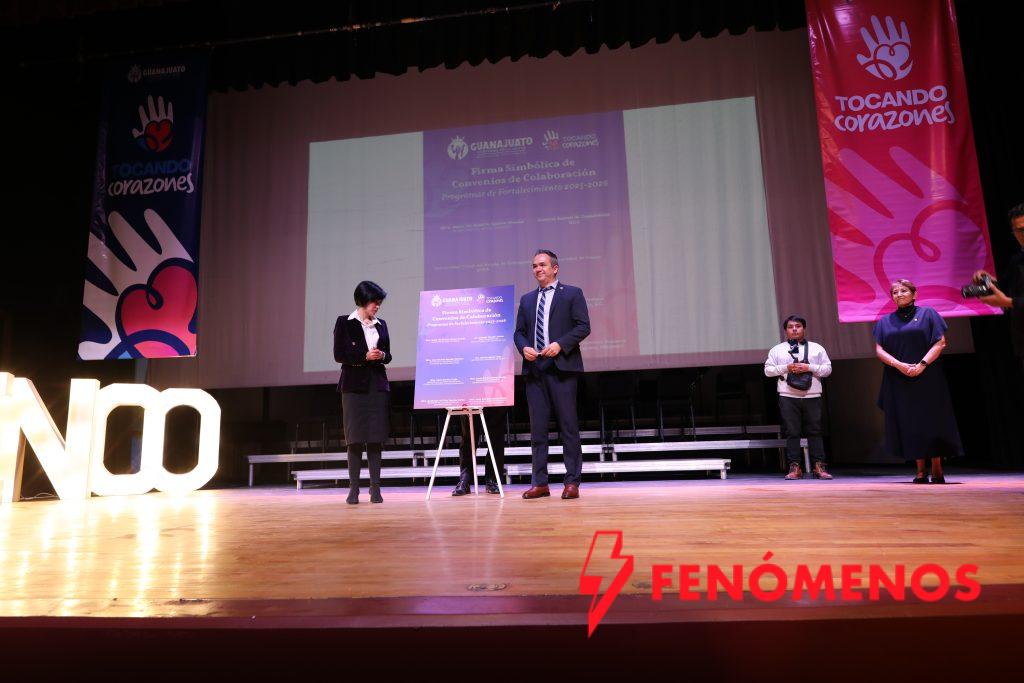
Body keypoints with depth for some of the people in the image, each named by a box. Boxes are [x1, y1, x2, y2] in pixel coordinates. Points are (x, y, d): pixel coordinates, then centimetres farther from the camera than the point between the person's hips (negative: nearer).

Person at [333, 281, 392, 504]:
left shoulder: (381, 325, 13)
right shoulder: (344, 323, 2)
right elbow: (339, 354, -4)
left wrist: (382, 355, -8)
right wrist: (365, 356, -16)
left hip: (377, 385, 3)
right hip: (354, 386, -3)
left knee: (376, 438, 1)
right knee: (355, 438, -2)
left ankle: (375, 487, 5)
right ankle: (353, 488, 4)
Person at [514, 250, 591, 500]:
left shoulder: (572, 293, 6)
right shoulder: (527, 299, 19)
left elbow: (583, 326, -3)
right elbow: (519, 331, 18)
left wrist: (560, 344, -15)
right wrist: (524, 347, -3)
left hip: (562, 367, -4)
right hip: (534, 369, 4)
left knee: (568, 426, -1)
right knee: (537, 427, 5)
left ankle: (572, 482, 6)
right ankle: (540, 483, 11)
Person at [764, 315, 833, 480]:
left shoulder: (817, 348, 14)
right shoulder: (777, 349, 12)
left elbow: (828, 368, 8)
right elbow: (768, 370, 7)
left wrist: (809, 367, -8)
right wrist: (786, 368, -7)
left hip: (812, 396, 0)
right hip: (788, 397, 0)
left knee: (815, 432, 0)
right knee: (792, 432, -1)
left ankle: (819, 467, 4)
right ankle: (794, 467, 2)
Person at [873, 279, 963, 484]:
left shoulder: (927, 314, 6)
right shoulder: (885, 321, 12)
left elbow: (940, 343, -2)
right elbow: (879, 350, 4)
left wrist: (922, 364, -15)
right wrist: (900, 365, -12)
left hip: (927, 378, -2)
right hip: (898, 381, 2)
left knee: (932, 421, -2)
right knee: (909, 424, 0)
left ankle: (937, 470, 4)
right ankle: (921, 470, 5)